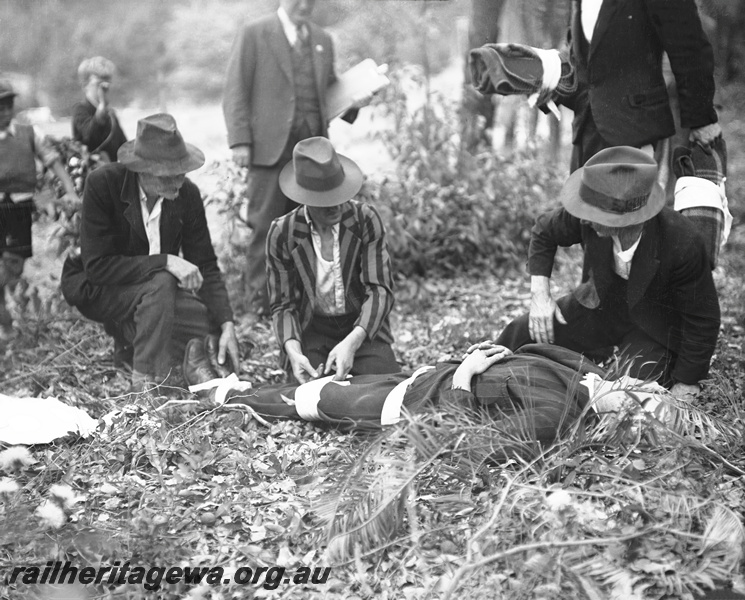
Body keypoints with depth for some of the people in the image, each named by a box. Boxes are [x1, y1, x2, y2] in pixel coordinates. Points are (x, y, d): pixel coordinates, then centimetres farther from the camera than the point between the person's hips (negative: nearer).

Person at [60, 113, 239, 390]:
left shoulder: (187, 194, -11)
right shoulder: (102, 184, -23)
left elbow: (206, 266, -7)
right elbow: (97, 266, -27)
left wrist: (227, 324, -20)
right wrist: (165, 262, -34)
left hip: (158, 288, 5)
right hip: (97, 289, -5)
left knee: (213, 328, -15)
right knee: (161, 284, -34)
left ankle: (130, 336, 6)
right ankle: (146, 386, -26)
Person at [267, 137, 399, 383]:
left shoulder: (365, 218, -10)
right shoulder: (282, 234, -8)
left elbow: (380, 290, -14)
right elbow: (283, 305, -4)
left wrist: (351, 343, -30)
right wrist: (293, 352, -25)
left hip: (363, 326, 0)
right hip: (312, 331, 0)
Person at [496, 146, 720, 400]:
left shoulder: (683, 245, -37)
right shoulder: (584, 219, -28)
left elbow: (703, 320, -22)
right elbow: (543, 232, -2)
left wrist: (687, 384, -15)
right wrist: (540, 294, -13)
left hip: (655, 326, -3)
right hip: (601, 304, 4)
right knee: (520, 335, -7)